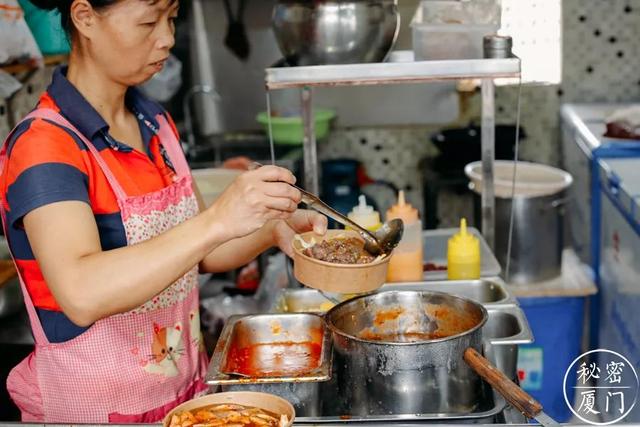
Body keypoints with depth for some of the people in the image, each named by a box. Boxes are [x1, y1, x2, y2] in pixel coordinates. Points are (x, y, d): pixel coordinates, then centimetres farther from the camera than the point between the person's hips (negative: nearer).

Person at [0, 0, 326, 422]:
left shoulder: (156, 122, 2)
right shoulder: (44, 144, -20)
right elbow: (82, 294, -35)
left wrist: (272, 228, -8)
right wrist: (218, 220, -40)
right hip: (93, 407, -7)